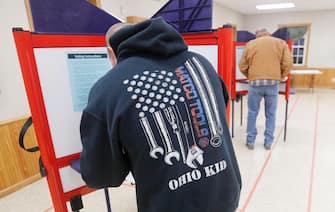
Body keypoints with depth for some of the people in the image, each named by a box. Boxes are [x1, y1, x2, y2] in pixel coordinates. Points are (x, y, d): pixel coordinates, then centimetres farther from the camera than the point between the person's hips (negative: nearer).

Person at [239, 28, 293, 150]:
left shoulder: (250, 44, 13)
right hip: (273, 83, 1)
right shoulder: (281, 43, 13)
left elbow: (242, 66, 9)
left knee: (252, 113, 10)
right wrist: (280, 77, 17)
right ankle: (268, 142, 18)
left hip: (255, 83, 0)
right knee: (270, 114, 11)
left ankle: (250, 141, 16)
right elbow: (288, 63, 3)